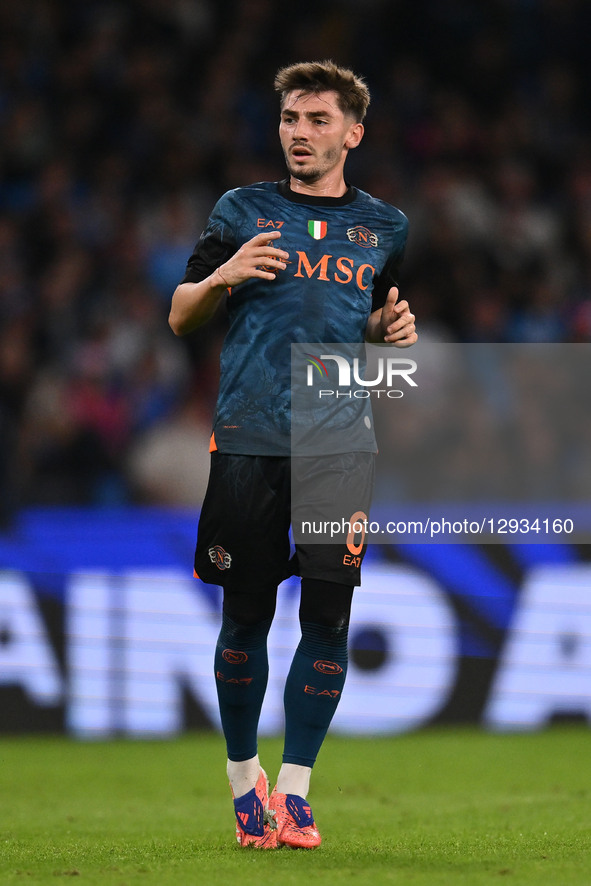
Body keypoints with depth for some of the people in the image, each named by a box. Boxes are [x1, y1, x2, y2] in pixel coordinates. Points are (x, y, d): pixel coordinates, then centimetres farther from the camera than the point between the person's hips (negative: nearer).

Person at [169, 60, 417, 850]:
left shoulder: (384, 227, 14)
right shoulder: (243, 212, 7)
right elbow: (180, 316, 8)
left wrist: (394, 329, 3)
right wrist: (221, 279, -13)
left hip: (341, 448, 1)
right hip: (249, 442, -1)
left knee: (328, 615, -4)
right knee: (247, 614, 1)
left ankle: (294, 790, 5)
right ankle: (244, 777, 18)